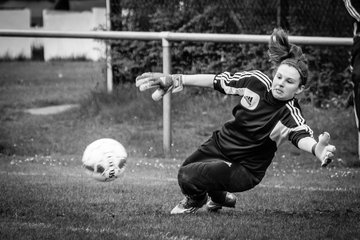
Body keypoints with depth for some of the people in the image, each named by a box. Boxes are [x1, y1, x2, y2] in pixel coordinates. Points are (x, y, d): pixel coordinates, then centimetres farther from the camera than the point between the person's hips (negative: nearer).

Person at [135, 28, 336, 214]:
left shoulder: (290, 115, -27)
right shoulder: (257, 81, -14)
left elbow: (302, 136, -48)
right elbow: (216, 81, -3)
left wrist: (318, 149, -72)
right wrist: (174, 80, -2)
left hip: (246, 170, -6)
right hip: (220, 144, 6)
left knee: (188, 177, -21)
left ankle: (197, 200, 16)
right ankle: (221, 197, 47)